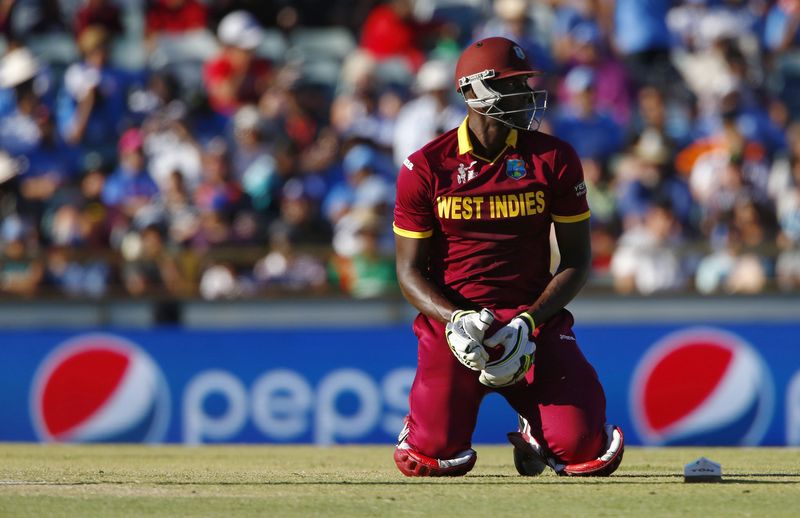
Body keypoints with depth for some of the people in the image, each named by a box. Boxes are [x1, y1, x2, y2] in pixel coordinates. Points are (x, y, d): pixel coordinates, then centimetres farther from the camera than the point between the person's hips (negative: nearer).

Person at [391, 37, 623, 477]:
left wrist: (529, 321, -13)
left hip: (534, 317, 1)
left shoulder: (555, 159, 1)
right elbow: (410, 269, 1)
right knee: (432, 458, -17)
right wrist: (454, 320, -18)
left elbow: (577, 260, 3)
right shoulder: (425, 168, -1)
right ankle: (428, 416, 22)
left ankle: (535, 433, 19)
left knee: (587, 453, -18)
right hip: (452, 318, -1)